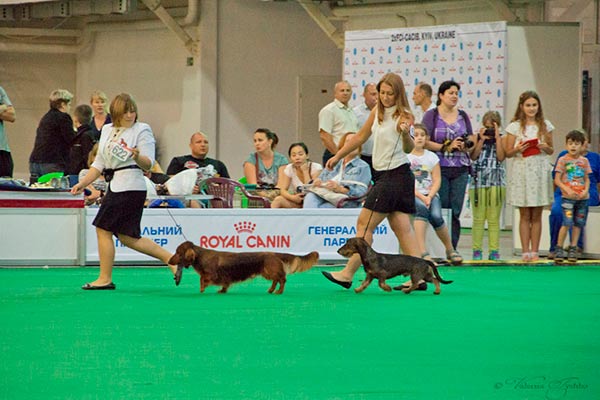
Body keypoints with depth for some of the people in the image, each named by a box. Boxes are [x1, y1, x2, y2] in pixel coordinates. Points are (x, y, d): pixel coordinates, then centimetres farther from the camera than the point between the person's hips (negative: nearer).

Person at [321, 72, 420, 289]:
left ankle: (348, 273, -2)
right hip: (384, 174, 8)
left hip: (396, 174, -8)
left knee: (364, 223, -6)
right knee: (401, 228, 5)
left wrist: (406, 134, -43)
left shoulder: (404, 115, -12)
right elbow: (361, 137, 24)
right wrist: (337, 156, 29)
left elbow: (408, 149, -22)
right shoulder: (377, 111, 11)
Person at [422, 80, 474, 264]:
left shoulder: (463, 116, 14)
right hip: (439, 168, -4)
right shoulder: (432, 115, 1)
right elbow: (424, 141, -7)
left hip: (461, 168, 4)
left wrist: (467, 144, -5)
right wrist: (446, 147, -14)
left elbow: (471, 139, 18)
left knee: (456, 210, 0)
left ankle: (453, 248, 4)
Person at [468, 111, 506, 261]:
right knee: (478, 218, 1)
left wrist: (497, 137, -6)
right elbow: (473, 156, -4)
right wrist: (482, 140, -7)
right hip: (478, 181, 0)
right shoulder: (477, 138, 8)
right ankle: (477, 250, 5)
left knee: (494, 219, 2)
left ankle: (494, 250, 3)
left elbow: (501, 157, -7)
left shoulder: (502, 140, 8)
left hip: (496, 182, 0)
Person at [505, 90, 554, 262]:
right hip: (522, 171, -1)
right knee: (525, 215, 1)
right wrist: (518, 149, -15)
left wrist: (546, 147, -8)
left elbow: (551, 150, 14)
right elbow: (508, 152, 5)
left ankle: (535, 251, 7)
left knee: (537, 215, 3)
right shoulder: (515, 127, 3)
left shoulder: (545, 125, 8)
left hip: (540, 171, 1)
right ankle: (525, 252, 4)